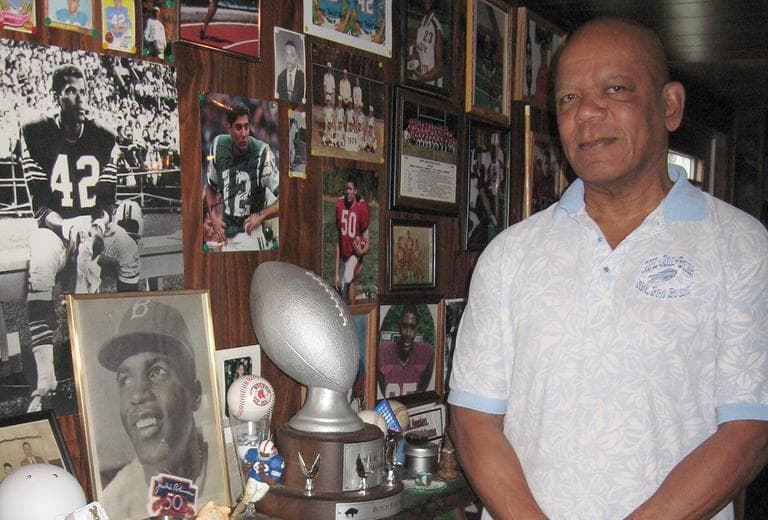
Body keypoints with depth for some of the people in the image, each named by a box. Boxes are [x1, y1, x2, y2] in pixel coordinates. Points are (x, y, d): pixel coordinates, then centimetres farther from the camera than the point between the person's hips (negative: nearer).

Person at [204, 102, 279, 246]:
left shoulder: (262, 153, -16)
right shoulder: (218, 146, -1)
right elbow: (210, 186, 15)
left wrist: (261, 216, -22)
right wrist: (213, 216, 3)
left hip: (251, 234, -4)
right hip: (225, 233, 4)